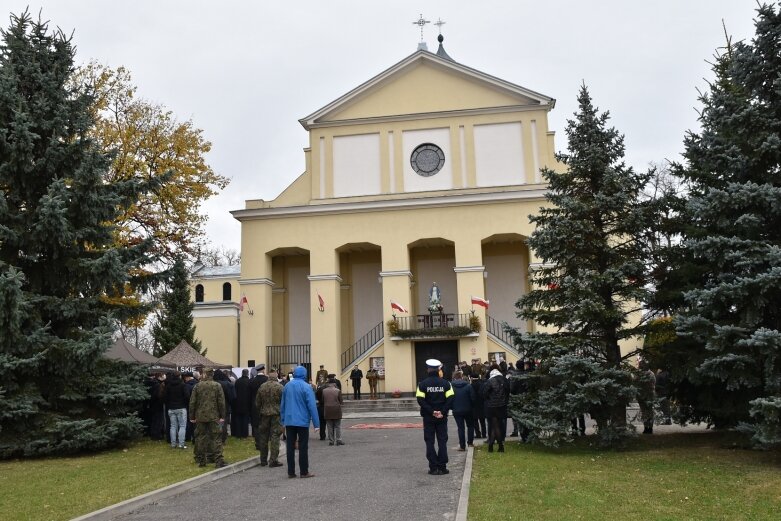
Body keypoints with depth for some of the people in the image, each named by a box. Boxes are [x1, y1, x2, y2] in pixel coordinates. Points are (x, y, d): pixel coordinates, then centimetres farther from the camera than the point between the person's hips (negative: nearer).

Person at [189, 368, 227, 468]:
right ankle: (218, 460, -7)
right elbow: (221, 402, -4)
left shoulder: (197, 386, 0)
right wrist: (222, 416, 1)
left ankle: (201, 460, 15)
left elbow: (192, 403, 1)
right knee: (216, 438, -1)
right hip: (214, 416, -1)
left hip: (200, 416, 1)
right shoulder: (217, 386, -3)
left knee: (200, 438, 10)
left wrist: (192, 416, 9)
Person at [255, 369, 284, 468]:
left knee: (263, 437, 12)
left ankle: (263, 460, 19)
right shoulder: (280, 387, -8)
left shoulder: (262, 387, 3)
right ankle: (273, 460, -3)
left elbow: (257, 403, 9)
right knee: (275, 437, 0)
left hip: (264, 415, 4)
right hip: (276, 415, -4)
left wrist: (258, 415, 18)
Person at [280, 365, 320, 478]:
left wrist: (283, 420, 19)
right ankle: (304, 472, 5)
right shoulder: (306, 387, -11)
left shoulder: (287, 386, 6)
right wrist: (316, 423, -10)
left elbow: (282, 405, 12)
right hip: (302, 421, -4)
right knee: (303, 447, 2)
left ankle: (291, 472, 11)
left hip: (289, 421, 4)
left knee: (290, 447, 8)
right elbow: (312, 406, -12)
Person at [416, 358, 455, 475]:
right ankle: (442, 467, 6)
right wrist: (442, 411, -9)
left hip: (428, 417, -1)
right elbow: (450, 398, -8)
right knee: (442, 441, 8)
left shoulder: (423, 383, -5)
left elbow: (420, 400, -13)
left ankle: (433, 468, 3)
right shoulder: (445, 383, -1)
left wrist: (431, 411, -10)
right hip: (442, 417, 1)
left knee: (430, 442, 5)